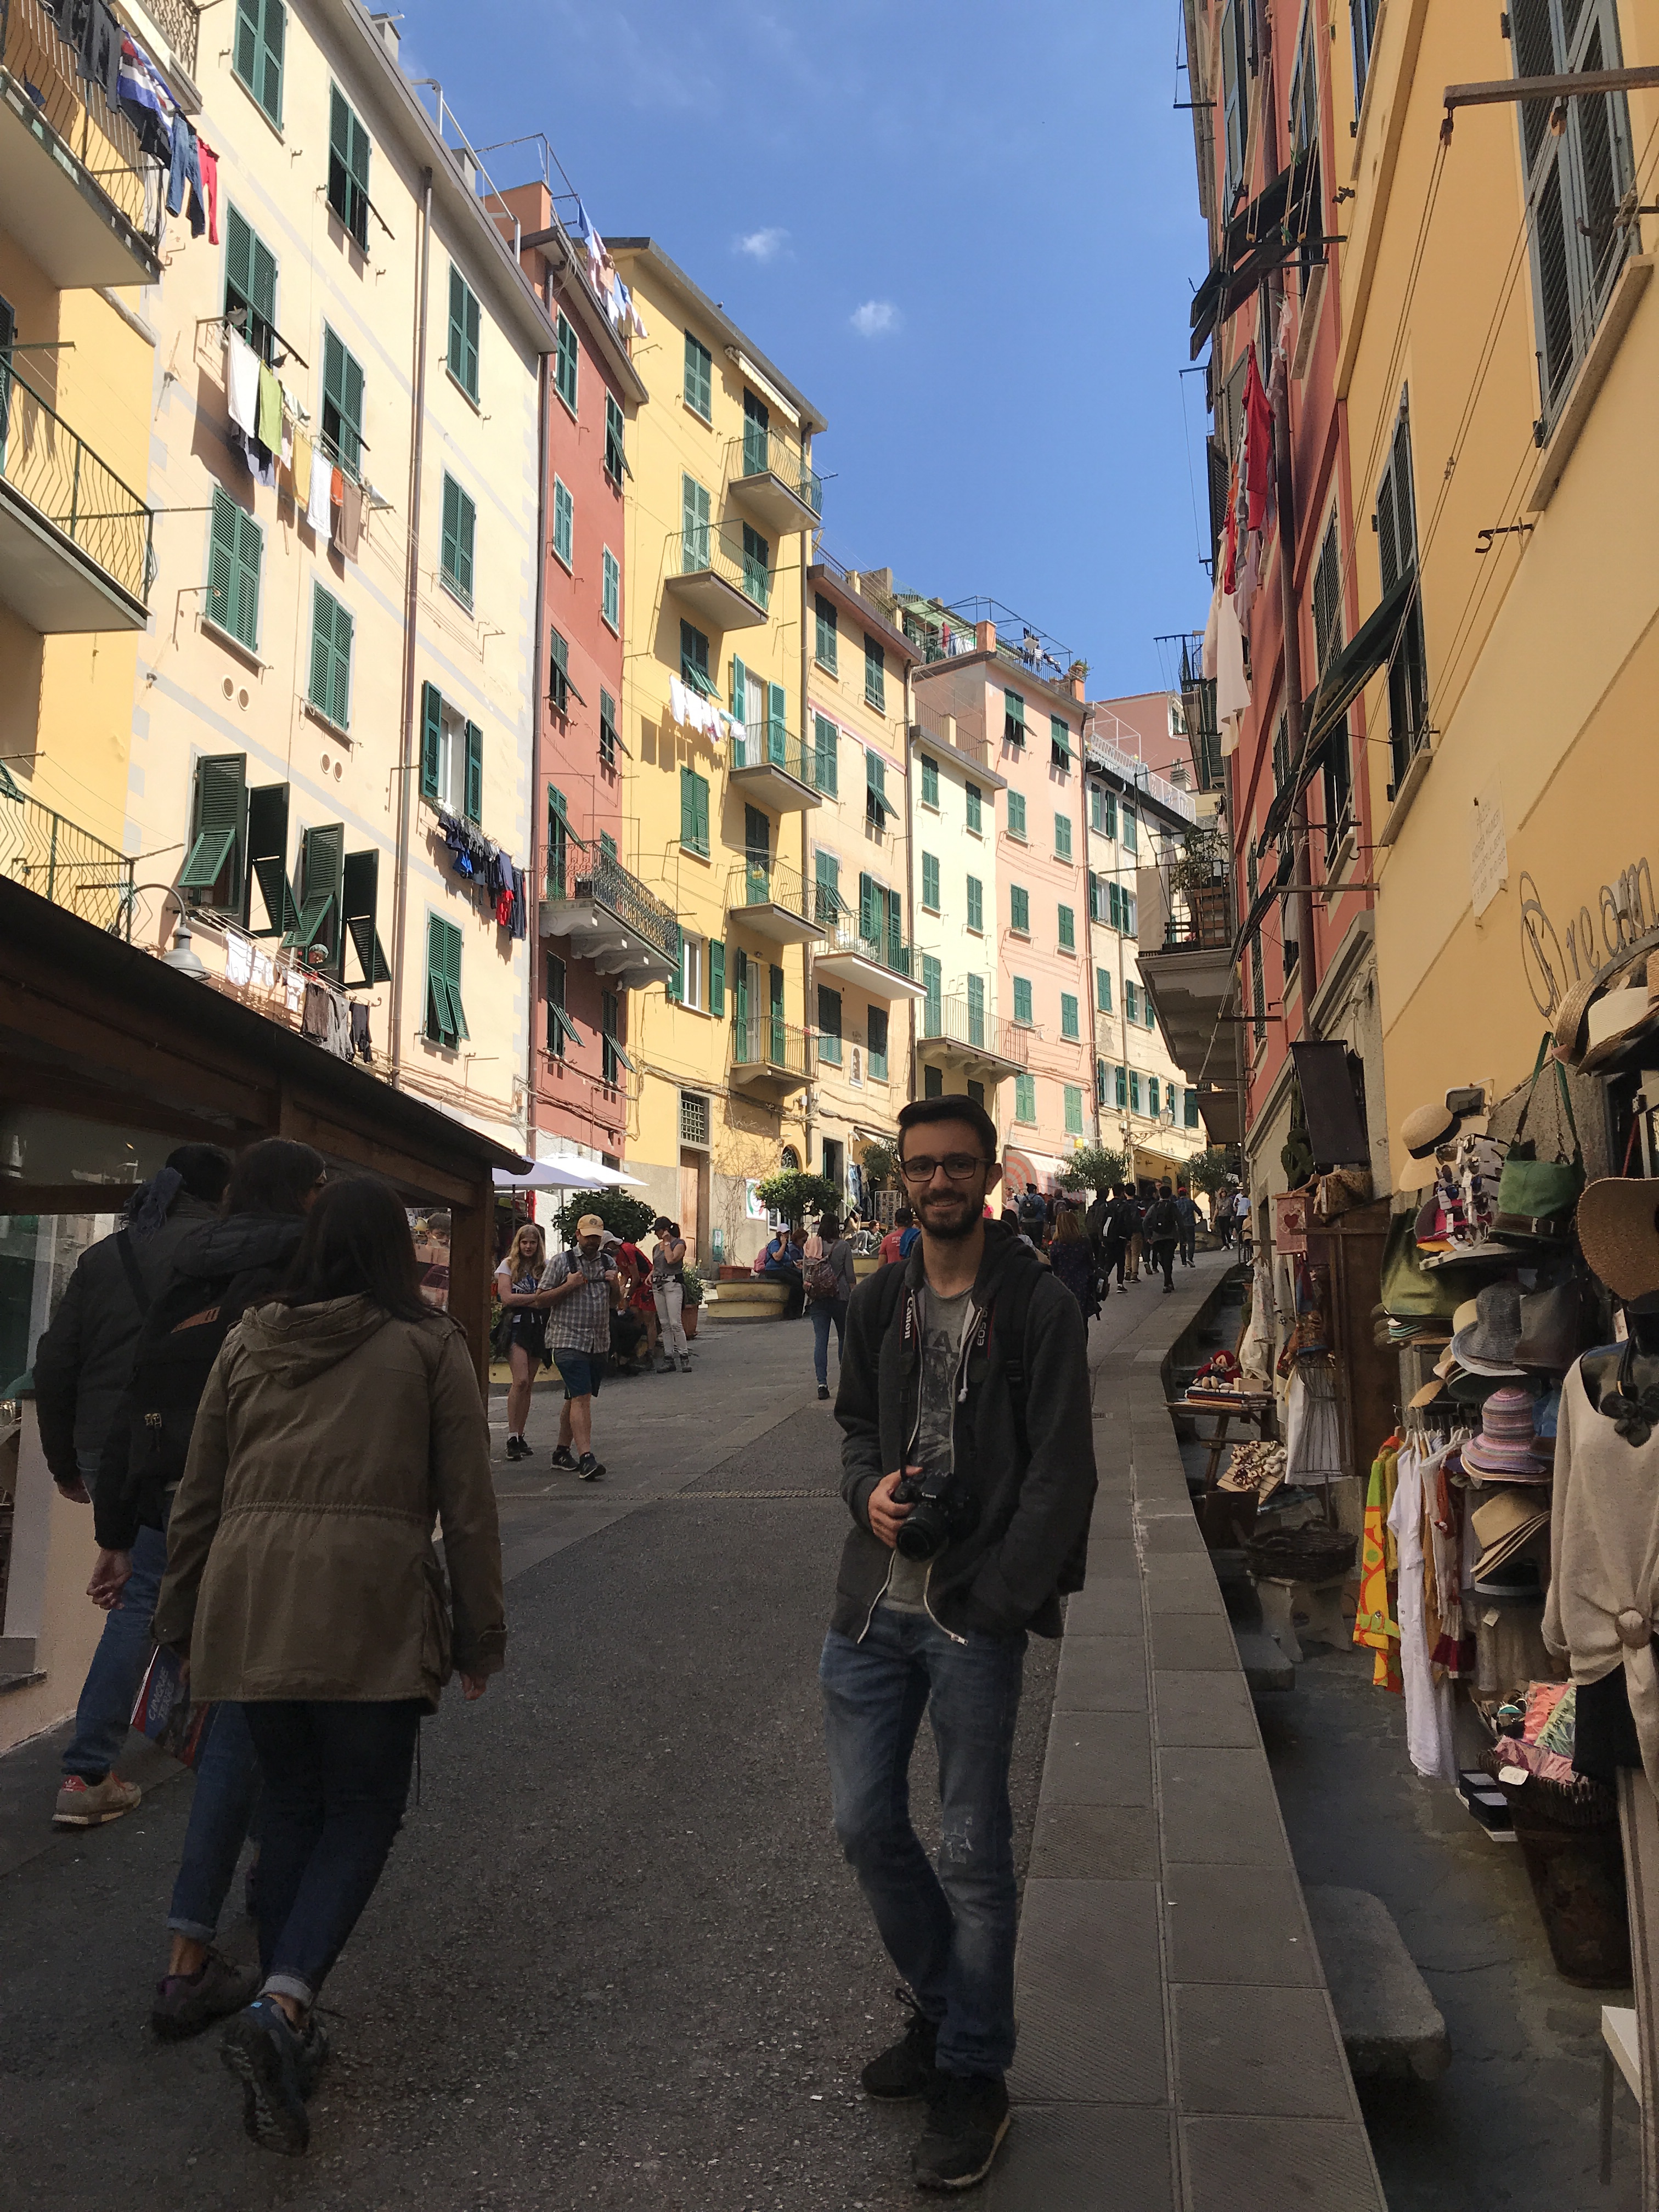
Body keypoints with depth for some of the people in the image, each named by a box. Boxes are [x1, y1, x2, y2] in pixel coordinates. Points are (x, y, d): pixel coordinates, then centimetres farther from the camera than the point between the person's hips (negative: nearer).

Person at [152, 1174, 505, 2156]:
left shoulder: (251, 1340, 12)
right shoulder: (430, 1346, 2)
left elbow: (199, 1494, 15)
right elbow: (468, 1505, 1)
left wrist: (184, 1622, 23)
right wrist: (480, 1634, 8)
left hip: (249, 1602, 4)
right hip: (370, 1608, -4)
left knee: (294, 1804, 19)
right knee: (364, 1812, 9)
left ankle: (286, 2032, 24)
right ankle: (282, 2003, -10)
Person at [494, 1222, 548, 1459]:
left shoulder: (545, 1267, 11)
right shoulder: (508, 1265, 3)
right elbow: (506, 1298, -7)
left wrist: (523, 1300, -9)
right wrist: (536, 1297, -4)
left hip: (539, 1327, 4)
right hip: (516, 1326, -4)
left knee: (528, 1385, 6)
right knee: (520, 1381, -17)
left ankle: (520, 1435, 12)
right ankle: (512, 1437, -14)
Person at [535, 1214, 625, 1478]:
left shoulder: (608, 1264, 14)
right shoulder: (561, 1261, -1)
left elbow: (615, 1303, 22)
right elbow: (541, 1299, -2)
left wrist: (616, 1286, 0)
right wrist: (568, 1286, -15)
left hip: (600, 1343, 6)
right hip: (569, 1340, -5)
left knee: (576, 1398, 13)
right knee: (581, 1398, -15)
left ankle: (562, 1451, 24)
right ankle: (586, 1458, -22)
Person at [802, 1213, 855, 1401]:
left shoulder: (809, 1246, 2)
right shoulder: (843, 1246, -5)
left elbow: (805, 1276, 5)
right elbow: (850, 1275, -5)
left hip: (817, 1299, 2)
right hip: (840, 1298, -2)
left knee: (820, 1340, 1)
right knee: (844, 1337, 15)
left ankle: (822, 1383, -8)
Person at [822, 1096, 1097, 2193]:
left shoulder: (1040, 1307, -8)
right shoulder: (879, 1301, 8)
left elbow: (1061, 1474, -10)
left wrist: (998, 1599, -16)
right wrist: (868, 1491, -4)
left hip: (975, 1615, -5)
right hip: (873, 1604, 5)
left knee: (974, 1852, 5)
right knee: (866, 1823, 12)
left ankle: (974, 2076, 23)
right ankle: (944, 2009, 36)